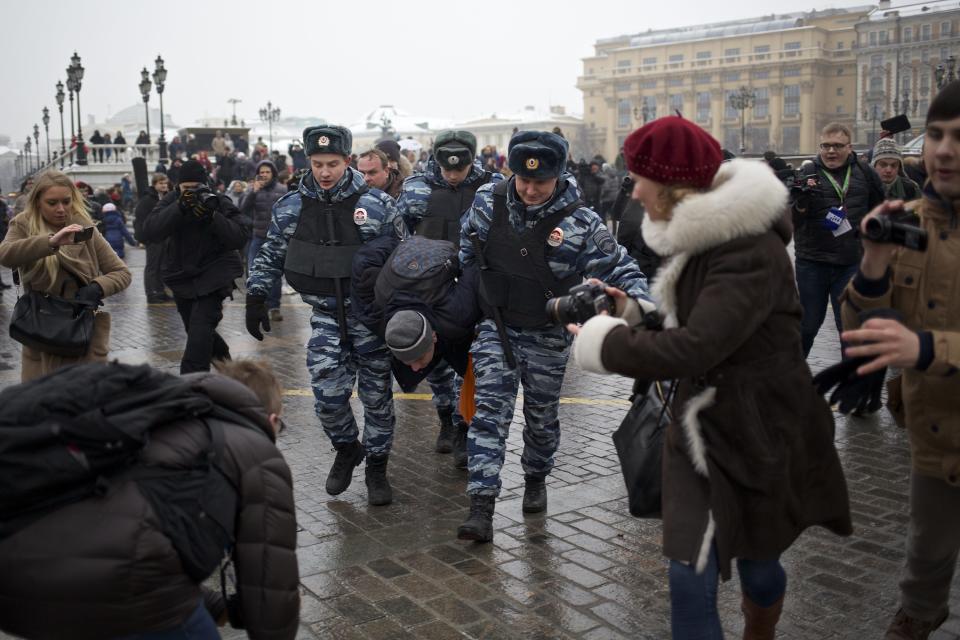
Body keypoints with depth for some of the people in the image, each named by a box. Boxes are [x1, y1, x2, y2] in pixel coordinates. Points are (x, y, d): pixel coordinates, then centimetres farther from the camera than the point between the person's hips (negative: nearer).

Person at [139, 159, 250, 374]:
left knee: (200, 326, -20)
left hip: (212, 274, -4)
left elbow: (241, 237, -19)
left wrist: (213, 217, -31)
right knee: (194, 329, 17)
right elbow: (148, 232, -19)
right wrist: (179, 208, -30)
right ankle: (222, 355, 44)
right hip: (180, 275, 4)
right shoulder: (171, 201, -3)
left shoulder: (220, 203, -9)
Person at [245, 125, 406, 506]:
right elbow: (270, 256, 11)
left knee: (376, 395, 6)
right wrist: (256, 297, 5)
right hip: (326, 315, 2)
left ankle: (376, 467, 24)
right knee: (328, 392, -6)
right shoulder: (291, 207, -2)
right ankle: (346, 450, 24)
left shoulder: (376, 204, -10)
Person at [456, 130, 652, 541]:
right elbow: (466, 249, 9)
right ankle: (481, 507, -6)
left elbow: (621, 271, -11)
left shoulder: (579, 223, -18)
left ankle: (535, 479, 41)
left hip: (547, 334, -1)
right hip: (495, 326, 1)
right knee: (490, 411, -6)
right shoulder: (489, 201, -9)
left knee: (542, 415, 14)